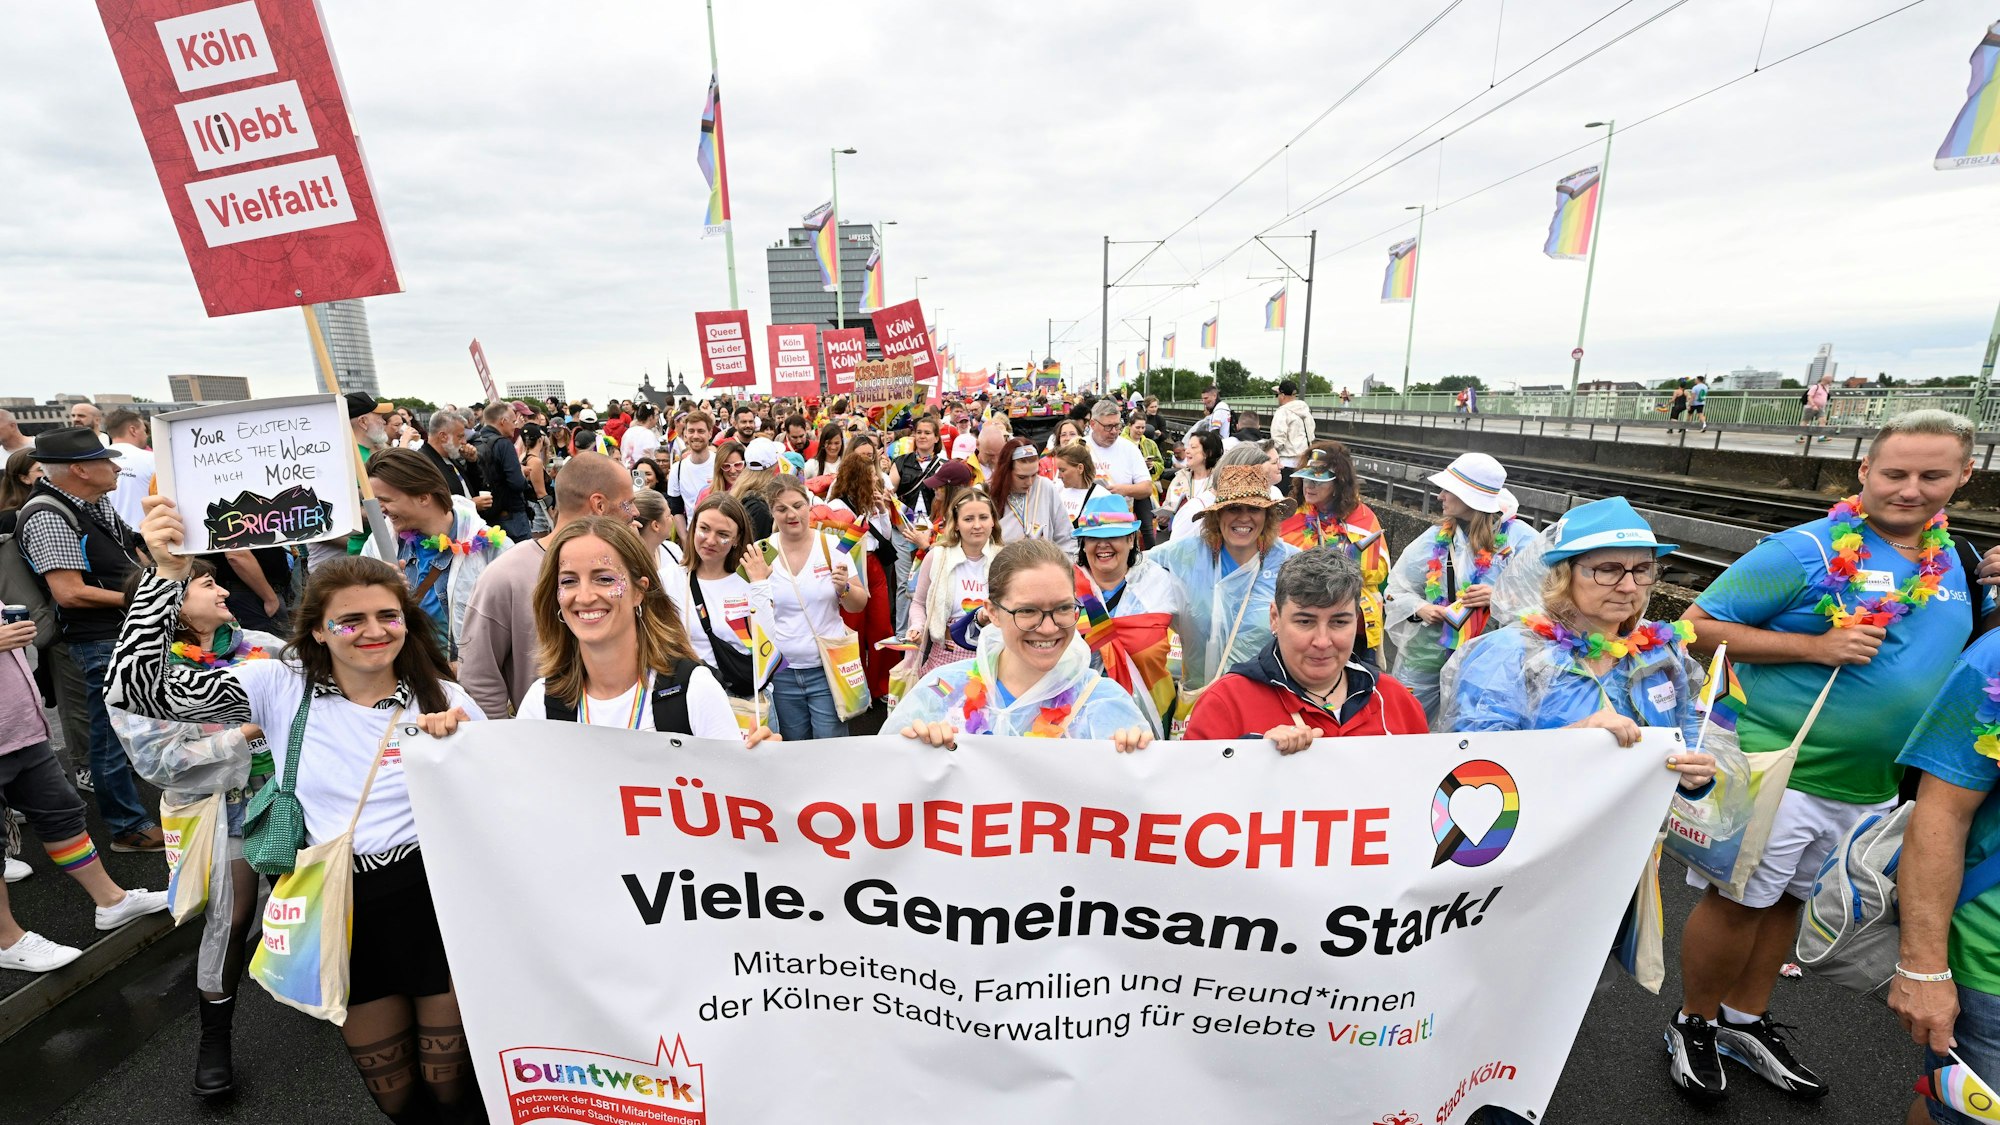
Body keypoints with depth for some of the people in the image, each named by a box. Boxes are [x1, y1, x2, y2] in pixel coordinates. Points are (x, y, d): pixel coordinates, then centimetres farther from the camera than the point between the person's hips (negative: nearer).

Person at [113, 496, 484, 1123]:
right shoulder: (282, 688, -2)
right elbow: (135, 689, -9)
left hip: (435, 899, -1)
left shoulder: (443, 698, -5)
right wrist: (168, 573, -13)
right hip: (340, 908, 2)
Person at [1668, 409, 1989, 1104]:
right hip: (1781, 774, -6)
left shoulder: (1956, 562, 7)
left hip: (1874, 785, 7)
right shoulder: (1807, 550, -14)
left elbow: (1969, 645, 23)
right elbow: (1698, 625, -17)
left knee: (1789, 898, 19)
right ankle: (1694, 1025, 24)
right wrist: (1815, 646, -23)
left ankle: (1746, 1021, 36)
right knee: (1739, 902, 4)